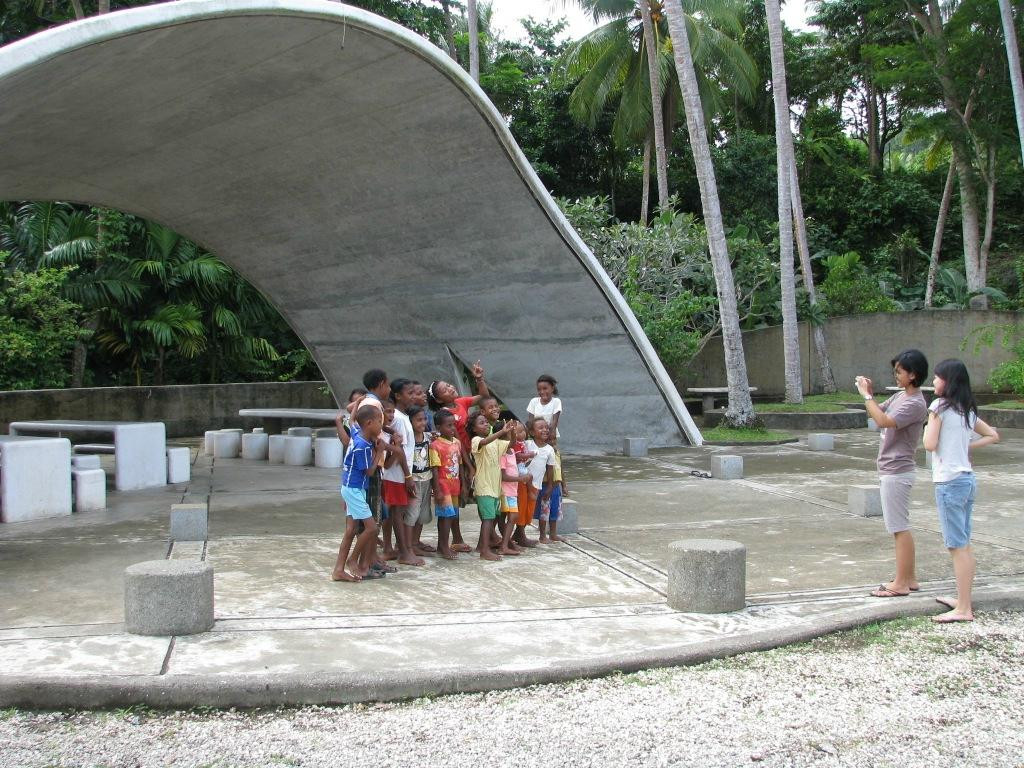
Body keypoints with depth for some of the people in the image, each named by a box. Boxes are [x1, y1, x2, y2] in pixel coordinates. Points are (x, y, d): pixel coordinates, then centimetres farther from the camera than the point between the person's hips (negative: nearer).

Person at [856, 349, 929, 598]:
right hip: (891, 471, 10)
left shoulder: (915, 404, -18)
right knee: (899, 527, 15)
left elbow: (883, 421, -28)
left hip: (897, 472, -10)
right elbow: (878, 412, 20)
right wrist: (869, 393, 2)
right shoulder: (900, 396, 11)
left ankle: (901, 583, 0)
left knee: (900, 527, -5)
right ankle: (908, 578, 22)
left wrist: (866, 395, -19)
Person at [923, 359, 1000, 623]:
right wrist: (968, 447, 15)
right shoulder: (968, 410, 13)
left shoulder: (940, 406, -11)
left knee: (957, 546, -6)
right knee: (964, 544, 14)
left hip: (949, 481, -8)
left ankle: (963, 609, -4)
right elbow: (993, 436, 21)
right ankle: (964, 600, 22)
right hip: (968, 479, 8)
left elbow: (930, 444, -13)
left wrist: (927, 427, 5)